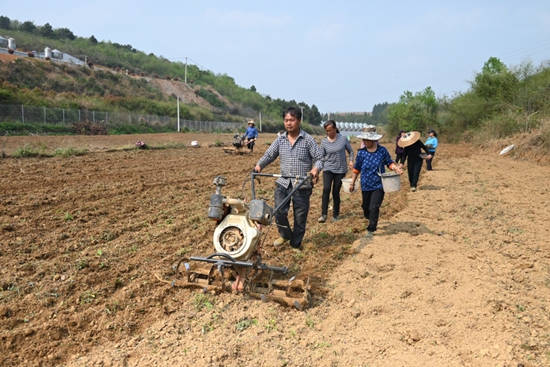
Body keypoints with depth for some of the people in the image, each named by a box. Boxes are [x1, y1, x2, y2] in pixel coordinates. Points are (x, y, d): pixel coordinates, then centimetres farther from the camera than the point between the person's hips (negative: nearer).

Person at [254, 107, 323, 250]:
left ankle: (296, 244, 24)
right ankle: (285, 235, 26)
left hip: (302, 185, -3)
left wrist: (316, 169, -28)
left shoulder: (308, 139, -5)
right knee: (279, 212, -3)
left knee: (300, 217, 6)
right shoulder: (280, 140, 6)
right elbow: (269, 155, 7)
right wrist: (259, 165, -12)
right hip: (283, 183, 3)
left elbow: (319, 158, -6)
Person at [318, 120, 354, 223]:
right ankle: (323, 214, -13)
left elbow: (350, 151, 8)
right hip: (328, 169, 1)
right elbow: (321, 157, 5)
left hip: (340, 170, -1)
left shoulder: (343, 139, -4)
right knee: (326, 189, -17)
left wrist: (351, 160, -9)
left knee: (336, 192, 2)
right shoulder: (324, 141, 0)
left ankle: (336, 215, 19)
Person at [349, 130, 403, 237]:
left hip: (378, 185, -2)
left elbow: (390, 163, 3)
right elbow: (356, 169, 5)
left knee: (374, 207, -10)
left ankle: (371, 229, 1)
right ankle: (370, 220, 45)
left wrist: (396, 168, -19)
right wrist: (352, 183, 11)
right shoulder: (361, 153, -4)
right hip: (366, 185, 2)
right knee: (366, 207, 14)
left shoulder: (382, 151, -7)